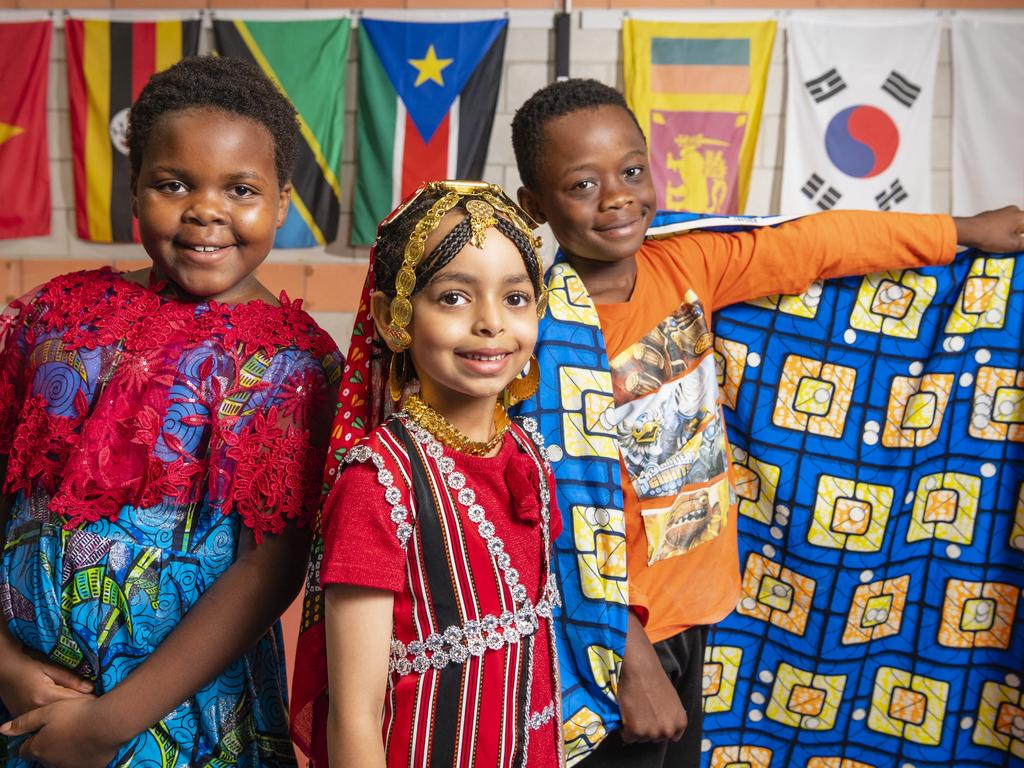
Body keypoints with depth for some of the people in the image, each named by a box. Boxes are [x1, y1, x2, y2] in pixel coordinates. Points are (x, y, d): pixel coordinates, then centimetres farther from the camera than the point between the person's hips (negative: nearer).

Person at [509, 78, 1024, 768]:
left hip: (691, 611, 6)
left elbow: (813, 245, 8)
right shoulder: (552, 330, -21)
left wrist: (965, 231, 17)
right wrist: (630, 660, -22)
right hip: (615, 632, -6)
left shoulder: (682, 265, -5)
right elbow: (570, 517, -22)